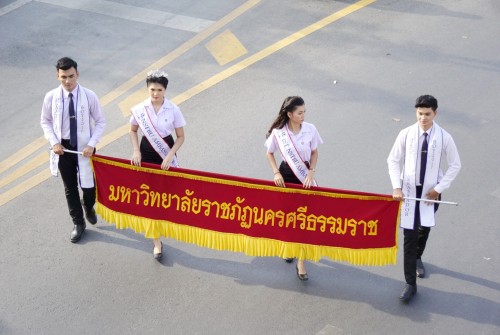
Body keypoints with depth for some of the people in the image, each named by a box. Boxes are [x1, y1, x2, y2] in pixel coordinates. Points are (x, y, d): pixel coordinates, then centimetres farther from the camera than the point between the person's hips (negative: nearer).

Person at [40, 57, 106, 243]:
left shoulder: (89, 96, -16)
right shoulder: (51, 97, -11)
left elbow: (100, 122, -7)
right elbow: (45, 122, 2)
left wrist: (92, 144, -17)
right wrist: (54, 142, -10)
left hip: (84, 147, -1)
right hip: (63, 147, 1)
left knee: (88, 184, 7)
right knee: (70, 187, 13)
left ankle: (88, 207, 43)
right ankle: (78, 223, 31)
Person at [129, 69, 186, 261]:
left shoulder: (173, 110, -12)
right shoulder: (139, 109, -9)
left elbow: (180, 137, -5)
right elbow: (133, 131, 7)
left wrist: (169, 156, -15)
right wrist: (136, 151, -7)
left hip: (166, 153, 0)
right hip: (147, 153, 0)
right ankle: (156, 241, 8)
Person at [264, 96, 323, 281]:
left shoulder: (310, 129, -10)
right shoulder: (278, 132, -13)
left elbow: (314, 153, 2)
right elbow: (269, 153, 2)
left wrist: (311, 173, -10)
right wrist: (276, 173, -10)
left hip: (304, 177, 0)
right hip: (286, 177, 0)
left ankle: (301, 262, 5)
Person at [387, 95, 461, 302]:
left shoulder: (444, 137, -10)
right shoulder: (406, 134, -11)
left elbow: (455, 165, -1)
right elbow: (393, 161, -2)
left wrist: (439, 187, -8)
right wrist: (397, 187, -12)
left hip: (431, 191, 1)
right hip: (409, 191, -1)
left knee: (425, 228, 18)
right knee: (409, 237, -3)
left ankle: (418, 258, 51)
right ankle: (410, 284, 3)